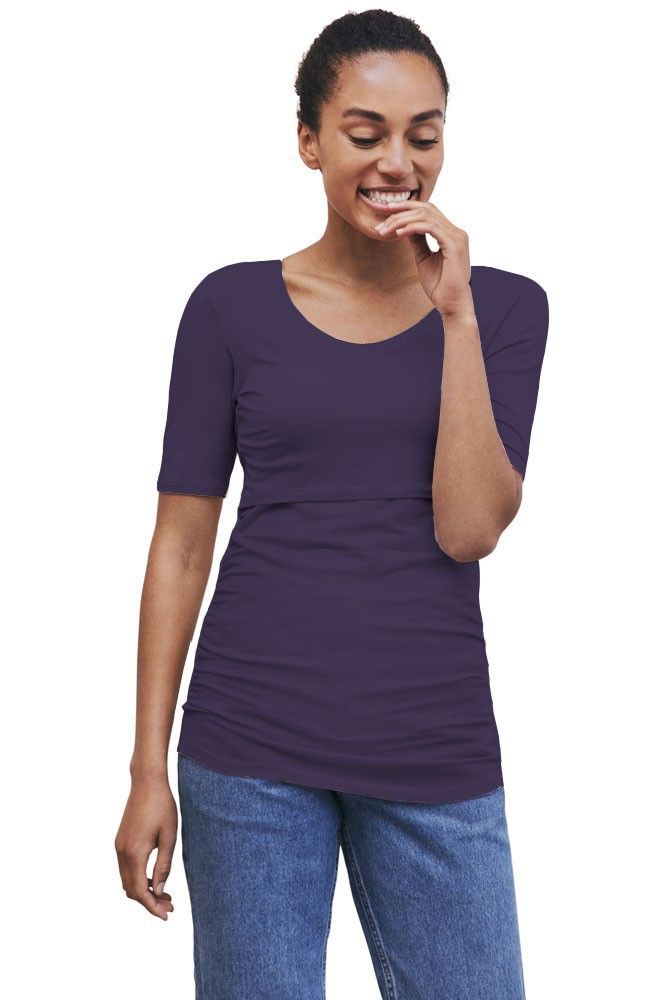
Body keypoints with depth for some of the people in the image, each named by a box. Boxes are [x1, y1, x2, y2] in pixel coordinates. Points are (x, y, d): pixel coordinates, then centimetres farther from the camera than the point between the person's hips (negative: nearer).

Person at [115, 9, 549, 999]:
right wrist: (149, 768, 0)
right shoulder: (232, 306, 2)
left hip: (435, 750, 1)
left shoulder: (503, 306, 4)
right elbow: (182, 543, 2)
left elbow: (469, 528, -7)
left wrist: (455, 316, -11)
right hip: (253, 744, -1)